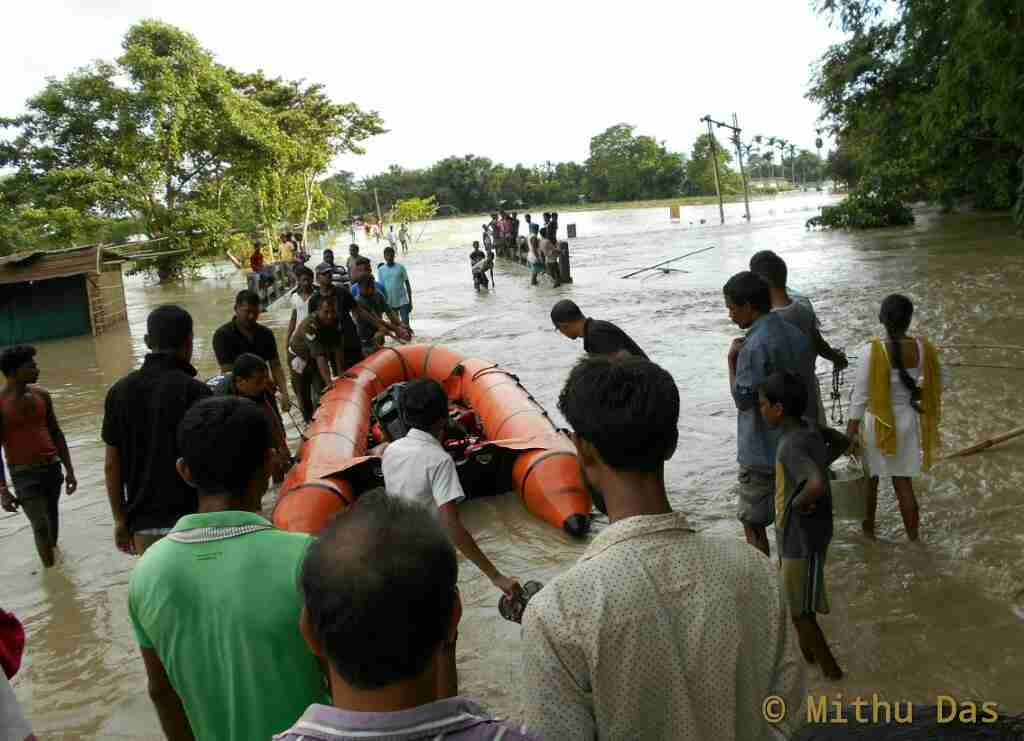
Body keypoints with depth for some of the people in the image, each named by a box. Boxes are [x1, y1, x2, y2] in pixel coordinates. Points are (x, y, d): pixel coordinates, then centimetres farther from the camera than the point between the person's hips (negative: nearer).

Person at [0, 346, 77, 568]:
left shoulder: (41, 394, 3)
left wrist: (69, 469, 10)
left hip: (52, 467, 5)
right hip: (24, 475, -5)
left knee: (52, 518, 15)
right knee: (41, 527, -6)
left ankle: (53, 552, 33)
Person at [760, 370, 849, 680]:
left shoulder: (791, 446, -28)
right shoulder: (809, 429, -1)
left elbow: (818, 485, -45)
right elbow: (842, 442, 18)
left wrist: (798, 502, -26)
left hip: (802, 539, -9)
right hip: (800, 535, 9)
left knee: (800, 612, 6)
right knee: (796, 605, 25)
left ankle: (831, 671, 21)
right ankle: (807, 653, 42)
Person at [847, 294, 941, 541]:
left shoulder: (872, 351, -23)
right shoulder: (923, 348, -11)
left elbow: (860, 396, -18)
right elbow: (936, 384, 3)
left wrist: (851, 431, -9)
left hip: (878, 422, -3)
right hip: (908, 420, 3)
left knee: (870, 478, 19)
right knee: (903, 481, 16)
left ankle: (868, 528, 38)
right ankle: (913, 538, 24)